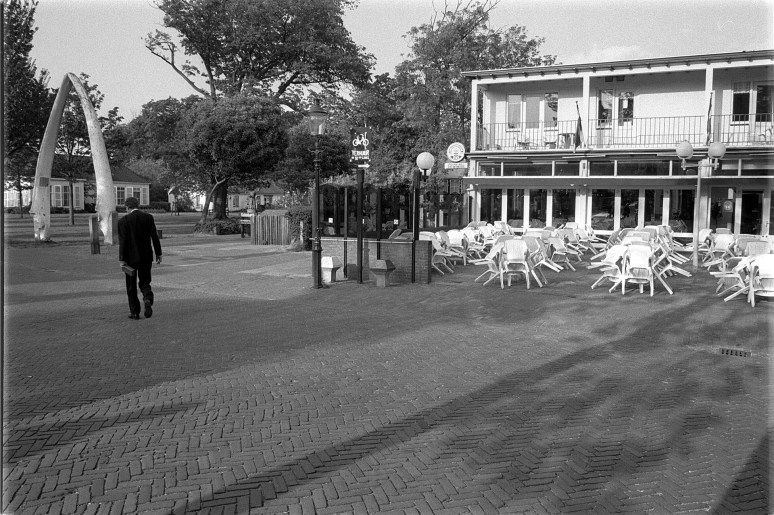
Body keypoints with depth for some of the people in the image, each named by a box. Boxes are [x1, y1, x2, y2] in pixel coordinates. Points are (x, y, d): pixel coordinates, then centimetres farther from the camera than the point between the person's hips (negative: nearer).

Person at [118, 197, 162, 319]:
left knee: (131, 286, 10)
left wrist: (122, 259, -6)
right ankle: (148, 299, -15)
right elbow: (155, 237, -2)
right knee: (145, 282, 14)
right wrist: (158, 254, 4)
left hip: (131, 258, -2)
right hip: (146, 257, 2)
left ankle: (134, 312, 11)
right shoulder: (148, 217, 0)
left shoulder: (123, 221, -7)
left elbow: (122, 241, -10)